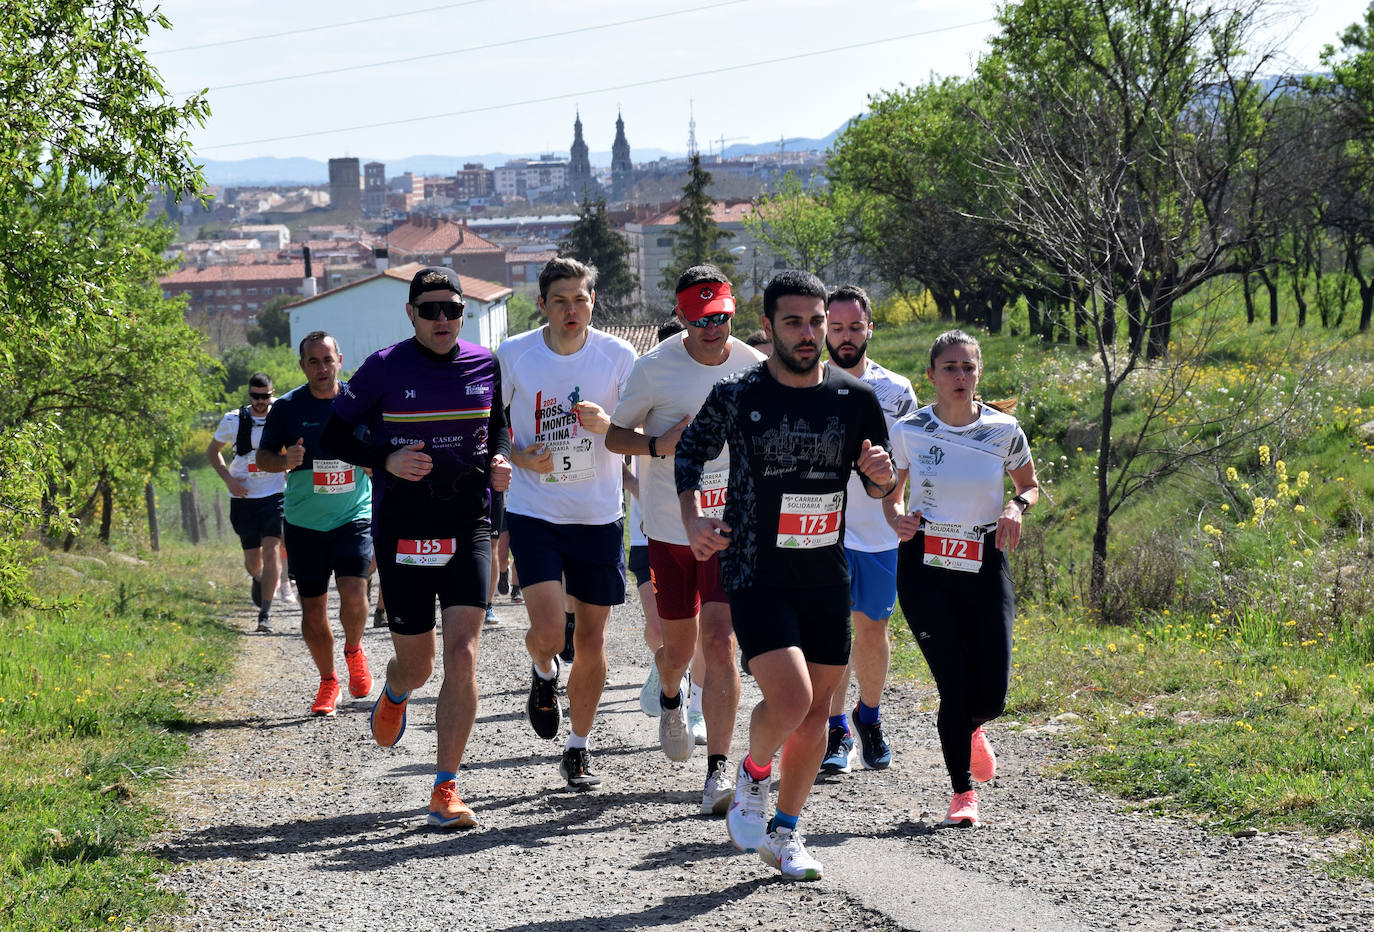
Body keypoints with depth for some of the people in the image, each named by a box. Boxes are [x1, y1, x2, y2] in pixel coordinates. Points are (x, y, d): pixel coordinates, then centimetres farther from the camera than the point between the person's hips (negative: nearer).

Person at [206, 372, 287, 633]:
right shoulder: (233, 421, -1)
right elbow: (212, 451, 13)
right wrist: (228, 478, -1)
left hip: (275, 496, -1)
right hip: (243, 497, 1)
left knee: (271, 551, -16)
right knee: (253, 558, 7)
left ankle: (265, 614, -13)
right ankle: (258, 581, 45)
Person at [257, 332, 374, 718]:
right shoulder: (287, 407, -2)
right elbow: (263, 457, 6)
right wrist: (285, 461, -16)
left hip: (354, 517, -1)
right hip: (305, 523, 1)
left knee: (353, 591, -19)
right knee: (313, 607, 4)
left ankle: (354, 650, 12)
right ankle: (327, 681, 24)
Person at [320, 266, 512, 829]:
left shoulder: (487, 366, 3)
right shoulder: (384, 369, -3)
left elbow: (501, 425, 20)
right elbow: (334, 437, 3)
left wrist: (502, 462, -1)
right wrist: (386, 459, -13)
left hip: (467, 527, 1)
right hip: (401, 531, -1)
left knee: (462, 655, -13)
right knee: (416, 665, 8)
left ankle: (446, 792, -9)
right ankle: (394, 694, 48)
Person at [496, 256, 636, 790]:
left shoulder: (618, 356, -5)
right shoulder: (513, 355, -5)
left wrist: (607, 425, -24)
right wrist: (518, 456, -11)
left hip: (599, 515, 1)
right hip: (534, 512, -1)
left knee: (591, 639, 6)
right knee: (548, 631, -15)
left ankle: (578, 750, 24)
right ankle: (543, 675, 22)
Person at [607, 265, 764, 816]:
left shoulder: (754, 368, -1)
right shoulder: (655, 368, -7)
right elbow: (615, 434, 2)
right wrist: (660, 444, -17)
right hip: (669, 526, 0)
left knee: (719, 641, -12)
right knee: (678, 643, 11)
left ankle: (719, 770, -10)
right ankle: (670, 698, 49)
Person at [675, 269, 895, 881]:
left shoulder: (855, 398, 1)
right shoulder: (737, 396, -8)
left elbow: (881, 487, 12)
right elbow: (690, 453, 7)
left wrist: (882, 476, -12)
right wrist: (693, 519, -9)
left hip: (827, 577, 4)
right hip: (756, 573, -4)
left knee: (816, 711, 8)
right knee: (789, 699, -19)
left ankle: (784, 831, 25)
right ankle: (753, 774, 12)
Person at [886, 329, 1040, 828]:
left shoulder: (1003, 430, -2)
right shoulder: (908, 430, -3)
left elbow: (1030, 485, 13)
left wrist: (1016, 506, -8)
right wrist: (895, 518, -7)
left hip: (985, 565, 1)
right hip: (924, 565, -1)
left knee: (991, 693, -3)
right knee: (955, 684, -9)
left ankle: (969, 729, 36)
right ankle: (963, 791, 12)